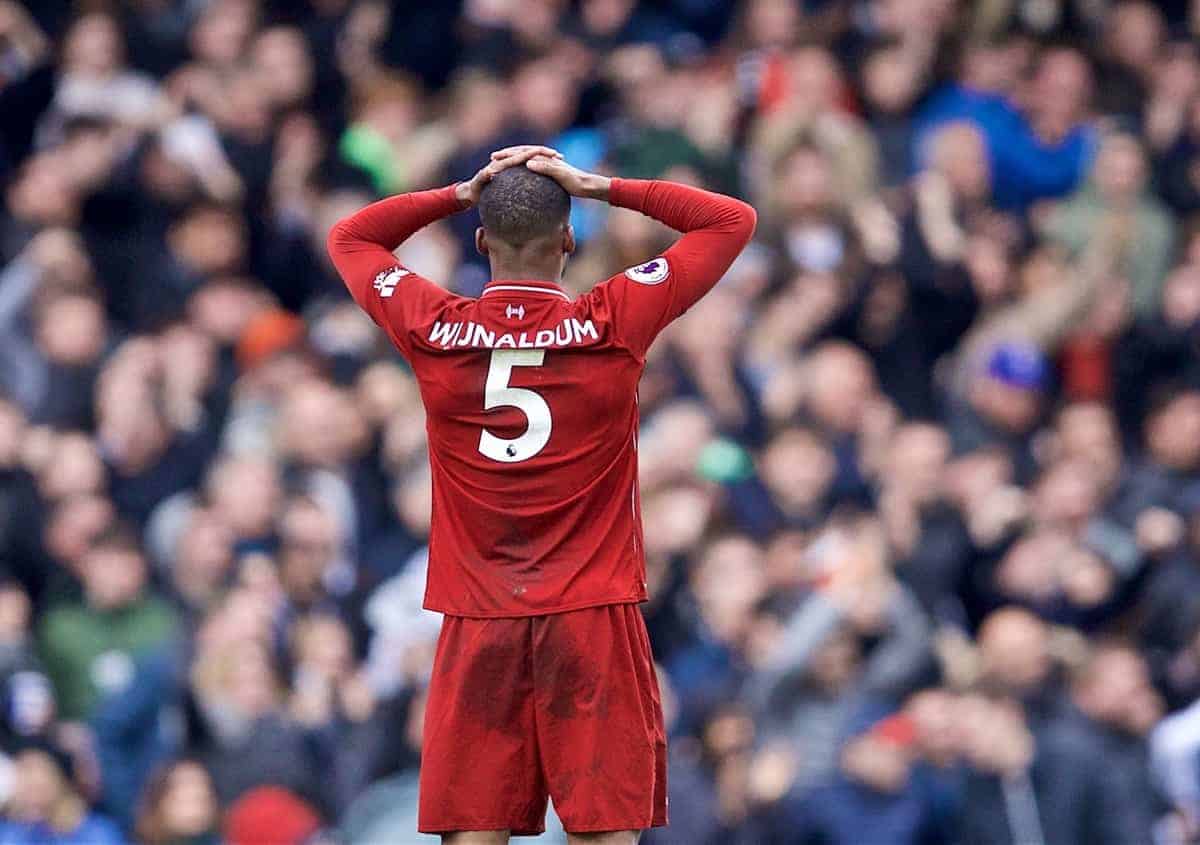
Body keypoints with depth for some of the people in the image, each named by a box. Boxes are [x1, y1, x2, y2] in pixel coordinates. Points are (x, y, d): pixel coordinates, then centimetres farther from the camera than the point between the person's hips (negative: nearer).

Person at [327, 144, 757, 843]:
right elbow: (735, 221, 7)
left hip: (476, 628, 2)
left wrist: (463, 194, 13)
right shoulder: (613, 325, -5)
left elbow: (348, 237, 20)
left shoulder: (434, 331, -1)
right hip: (593, 624, -2)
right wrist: (597, 187, 5)